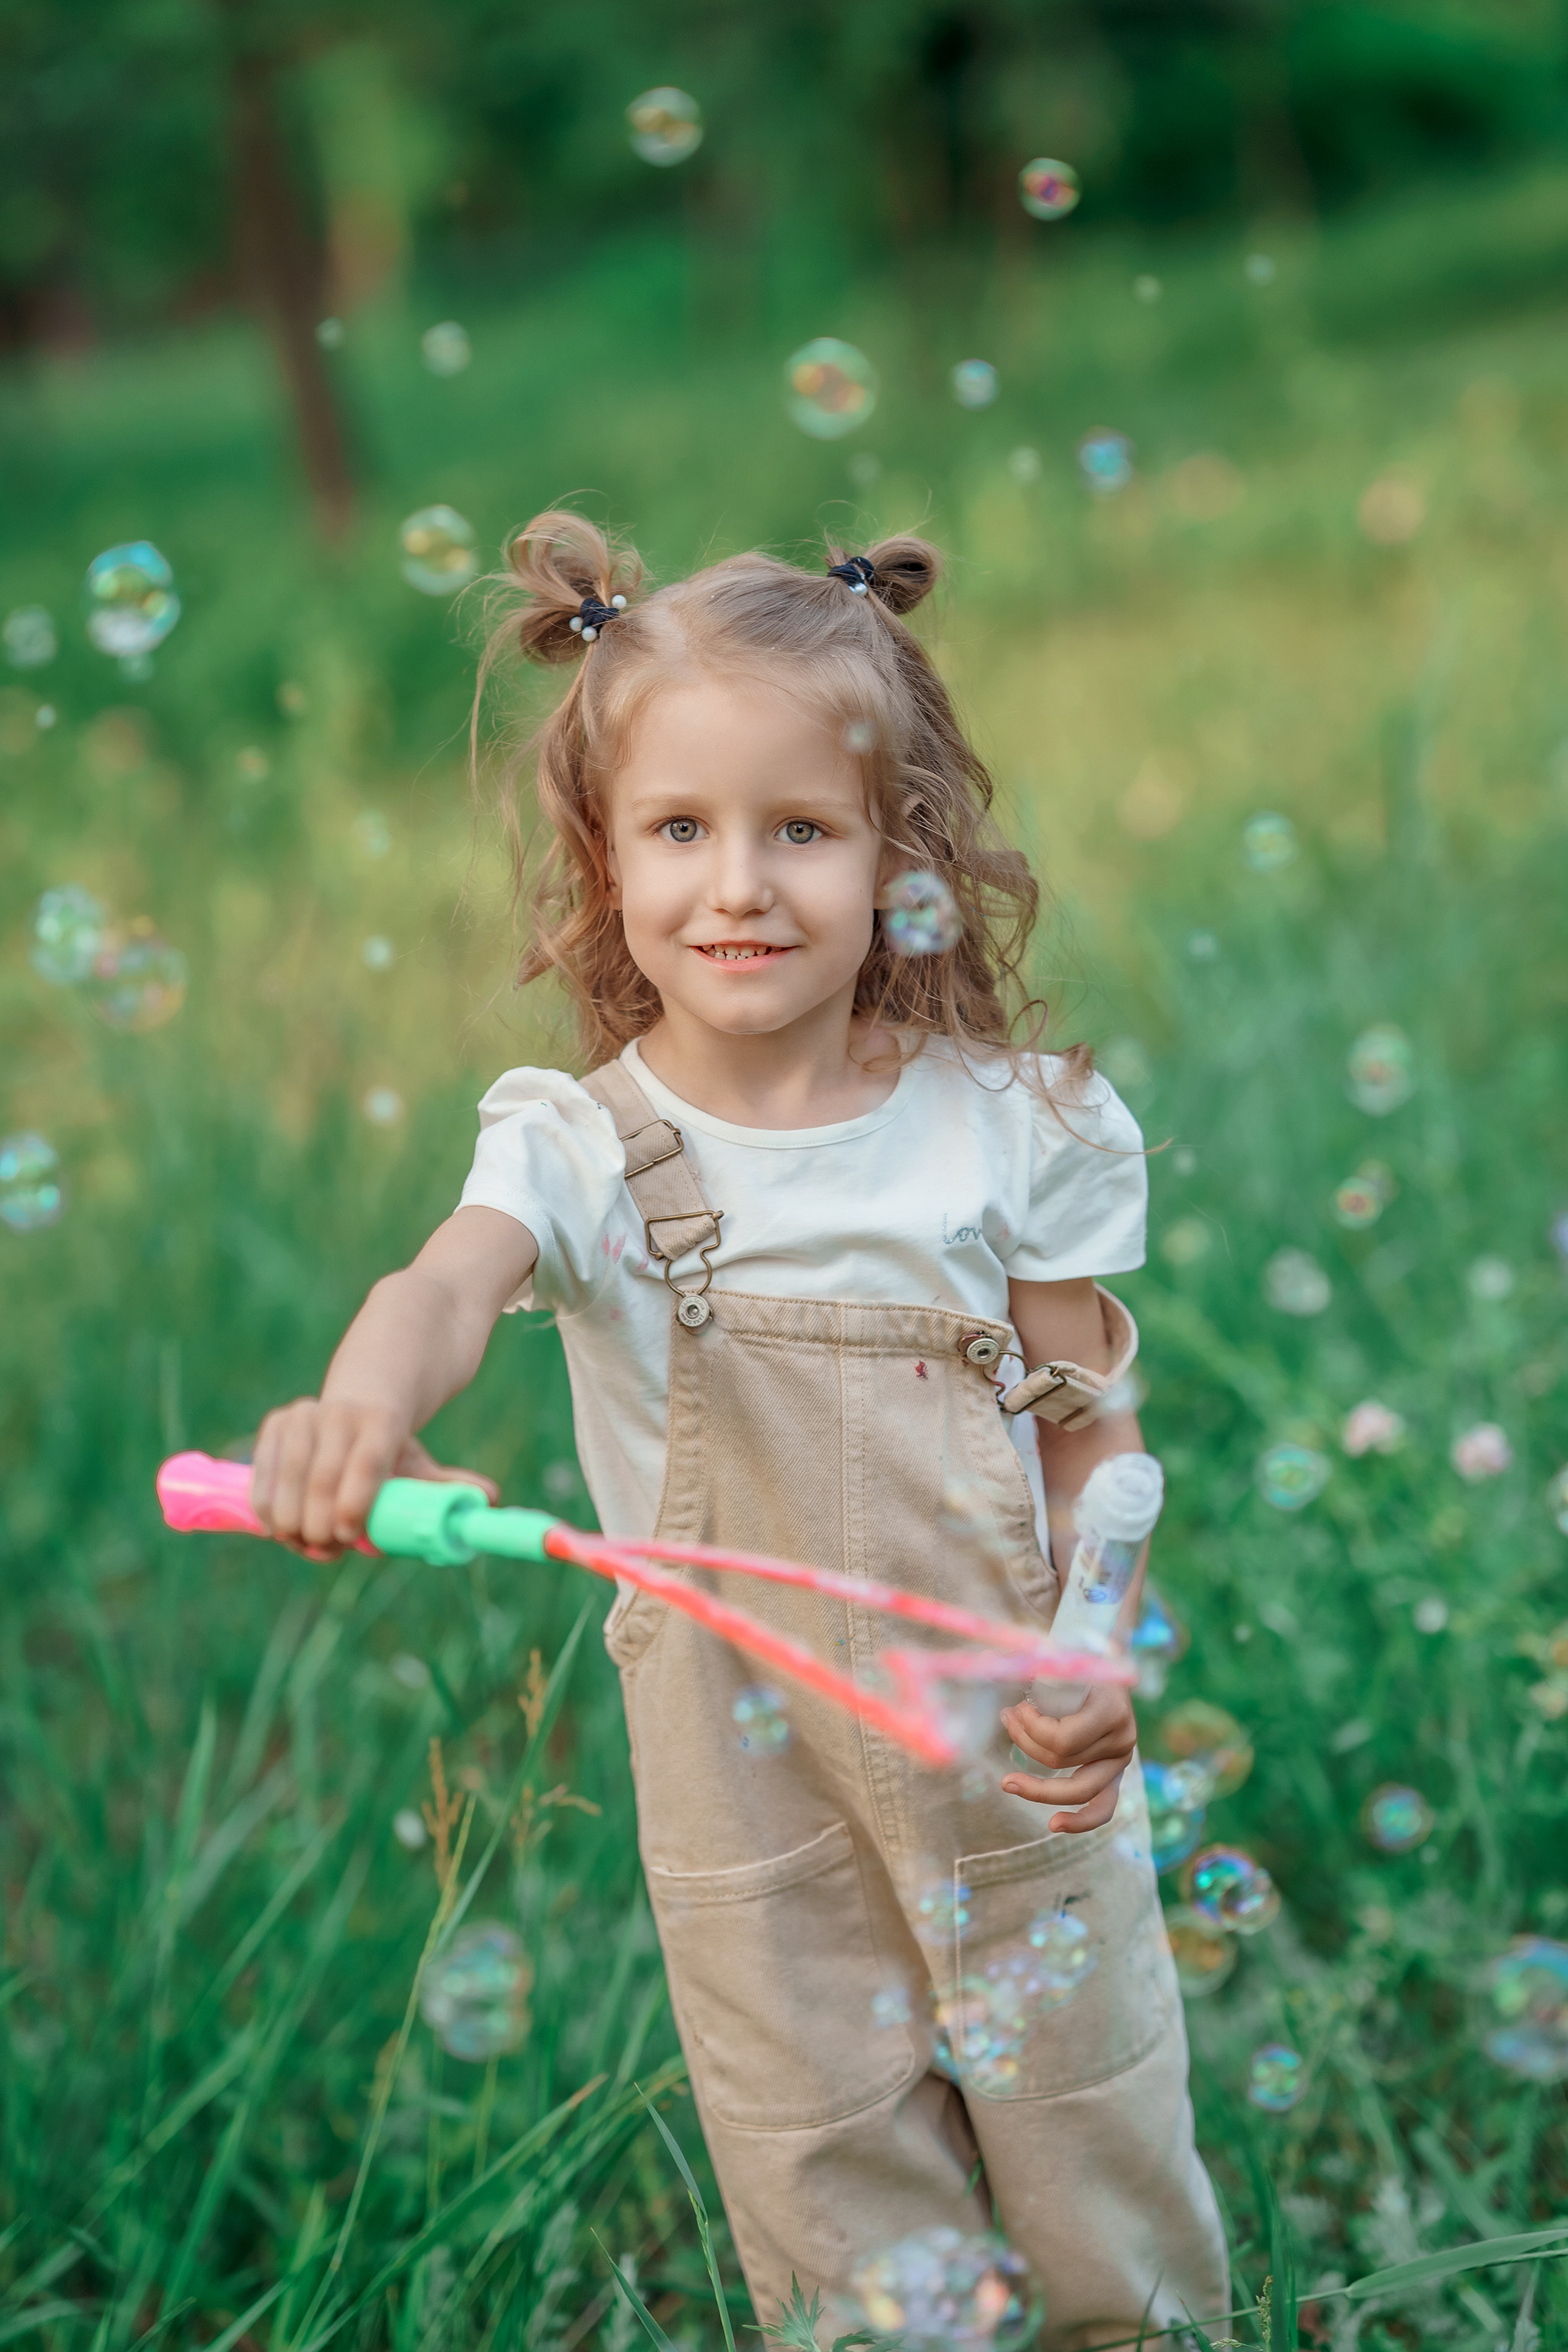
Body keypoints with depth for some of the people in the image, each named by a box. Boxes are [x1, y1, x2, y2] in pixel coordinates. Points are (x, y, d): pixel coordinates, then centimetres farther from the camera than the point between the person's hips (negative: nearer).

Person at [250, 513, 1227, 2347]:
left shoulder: (1004, 1126, -7)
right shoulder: (581, 1147, -11)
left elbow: (1086, 1431, 1)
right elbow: (454, 1278, -33)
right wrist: (361, 1404, -56)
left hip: (1007, 1733, 1)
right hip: (742, 1751, -1)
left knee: (1103, 2155, 16)